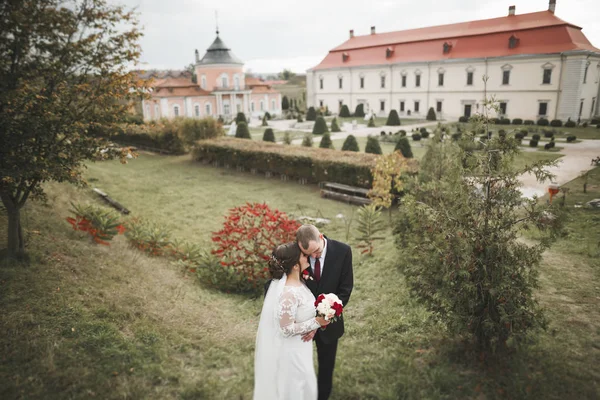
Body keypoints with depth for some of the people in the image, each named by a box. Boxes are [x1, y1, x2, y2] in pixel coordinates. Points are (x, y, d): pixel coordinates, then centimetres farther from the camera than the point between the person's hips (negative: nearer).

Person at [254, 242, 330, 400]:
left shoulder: (296, 281, -7)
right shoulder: (289, 293, -34)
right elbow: (287, 329, -26)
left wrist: (312, 324, -1)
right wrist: (316, 322, -24)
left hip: (297, 346, 8)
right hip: (290, 350, -8)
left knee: (298, 384, 29)